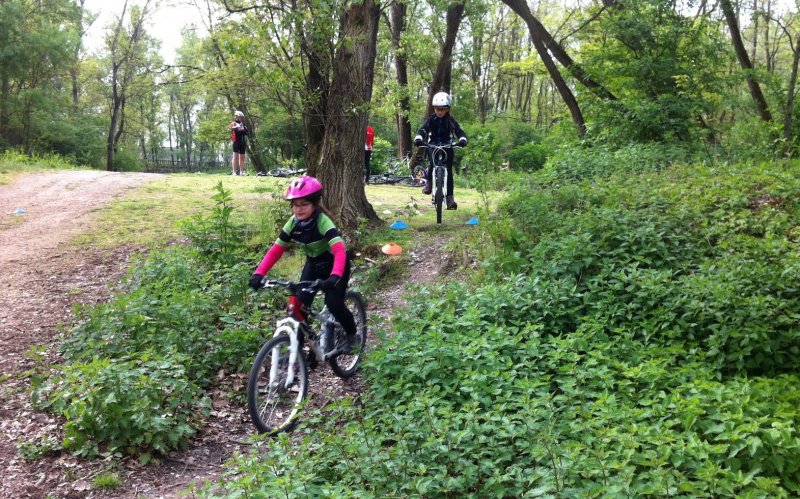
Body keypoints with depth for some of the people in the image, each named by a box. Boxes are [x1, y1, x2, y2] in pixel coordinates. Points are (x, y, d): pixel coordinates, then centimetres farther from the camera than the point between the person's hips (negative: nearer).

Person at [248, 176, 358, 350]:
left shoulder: (323, 222, -31)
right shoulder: (293, 224, -15)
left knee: (333, 303, -20)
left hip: (334, 264, -5)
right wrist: (259, 273, -28)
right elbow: (275, 251, -14)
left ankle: (352, 333, 9)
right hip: (313, 264, 5)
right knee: (300, 303, -10)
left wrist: (335, 276, -60)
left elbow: (340, 251, -43)